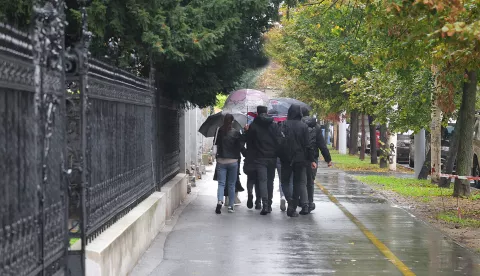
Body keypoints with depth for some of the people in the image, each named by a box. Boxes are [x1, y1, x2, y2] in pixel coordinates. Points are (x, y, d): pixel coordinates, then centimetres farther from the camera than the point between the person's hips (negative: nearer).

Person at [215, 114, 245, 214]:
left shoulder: (220, 131, -4)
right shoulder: (236, 133, -9)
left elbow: (216, 143, 3)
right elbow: (242, 143, -8)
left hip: (221, 161, 1)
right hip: (233, 161, -1)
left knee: (221, 183, 3)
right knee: (231, 184, 10)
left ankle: (220, 201, -21)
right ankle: (231, 206, 12)